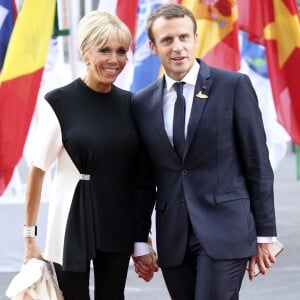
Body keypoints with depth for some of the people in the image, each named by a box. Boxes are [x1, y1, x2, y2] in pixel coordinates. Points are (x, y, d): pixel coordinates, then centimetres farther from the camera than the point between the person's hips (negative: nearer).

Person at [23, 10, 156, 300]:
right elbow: (37, 171, -6)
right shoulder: (59, 102, -9)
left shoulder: (129, 104, 4)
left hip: (118, 227, 4)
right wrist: (29, 237, -5)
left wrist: (142, 240, 10)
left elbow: (140, 175, 10)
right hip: (73, 224, -4)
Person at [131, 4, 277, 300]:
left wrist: (264, 235, -2)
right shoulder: (142, 103, 8)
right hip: (172, 238, 4)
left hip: (224, 229, -4)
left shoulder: (234, 86, -3)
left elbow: (258, 164, -1)